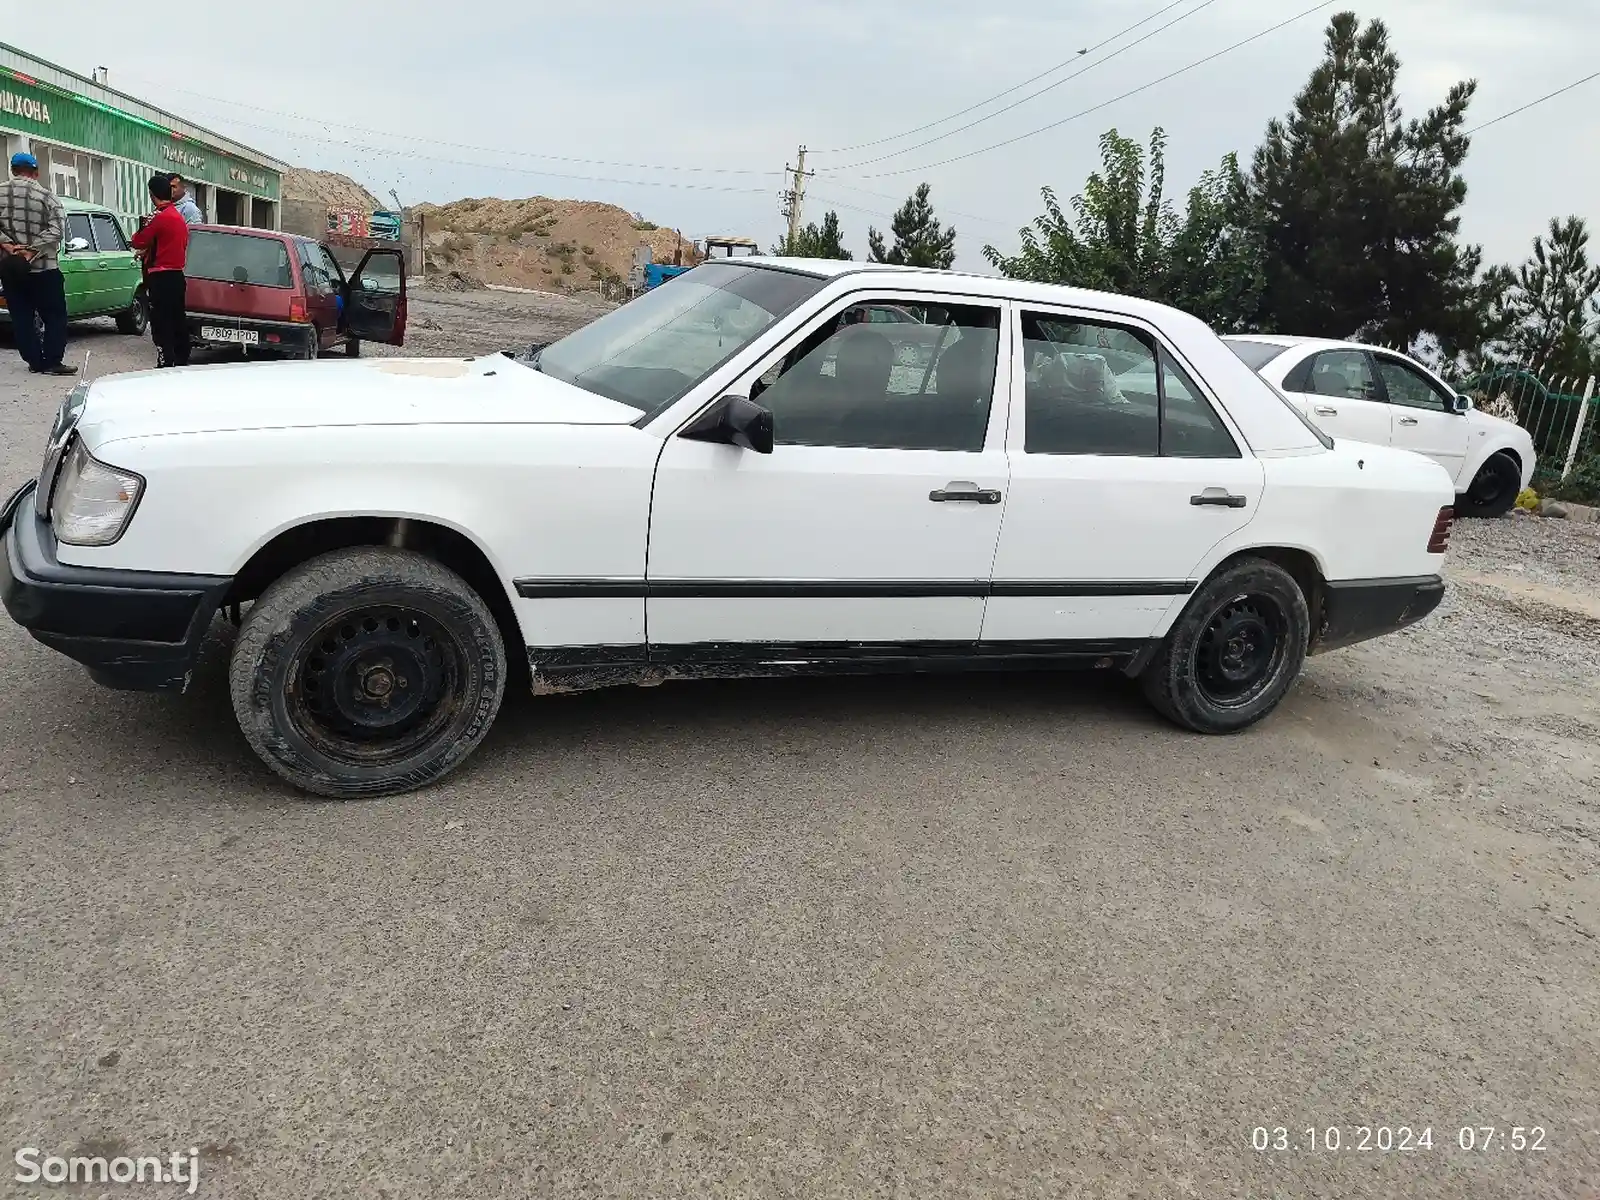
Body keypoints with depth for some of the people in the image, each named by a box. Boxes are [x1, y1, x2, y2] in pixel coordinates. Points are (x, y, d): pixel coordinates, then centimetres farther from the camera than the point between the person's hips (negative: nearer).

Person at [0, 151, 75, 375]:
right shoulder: (45, 195, -6)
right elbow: (56, 229, -17)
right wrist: (32, 250, -16)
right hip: (43, 267, -3)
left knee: (21, 317, 10)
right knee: (55, 316, 5)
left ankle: (35, 361, 9)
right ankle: (52, 362, -3)